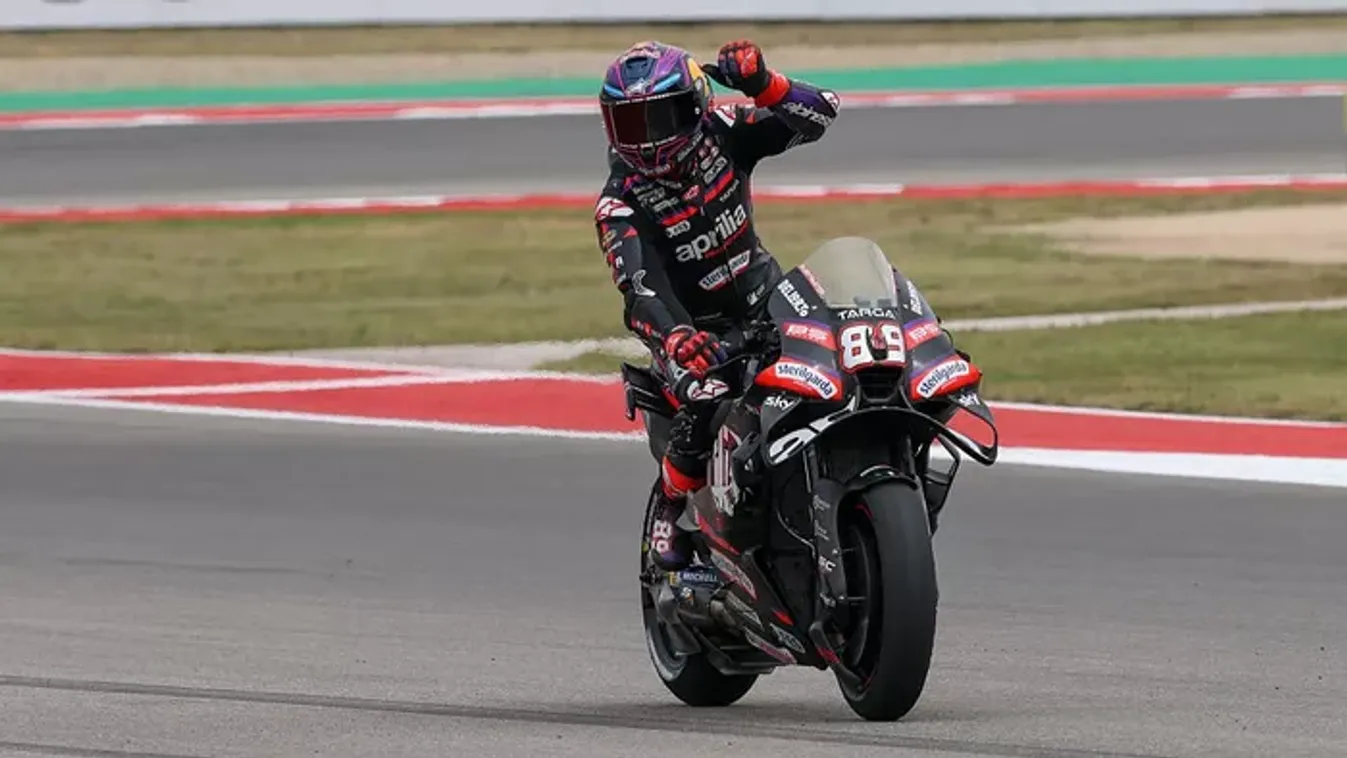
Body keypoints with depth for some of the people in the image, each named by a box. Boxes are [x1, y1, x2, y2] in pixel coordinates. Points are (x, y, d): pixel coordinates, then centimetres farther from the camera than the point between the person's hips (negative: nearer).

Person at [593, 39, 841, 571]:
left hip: (766, 299, 4)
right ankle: (669, 516, -5)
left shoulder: (721, 133, -8)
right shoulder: (621, 204, -17)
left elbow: (819, 114, -12)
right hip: (695, 326, -4)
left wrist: (763, 84, -31)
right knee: (701, 409, -31)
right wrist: (676, 339, -51)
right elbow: (640, 285, -31)